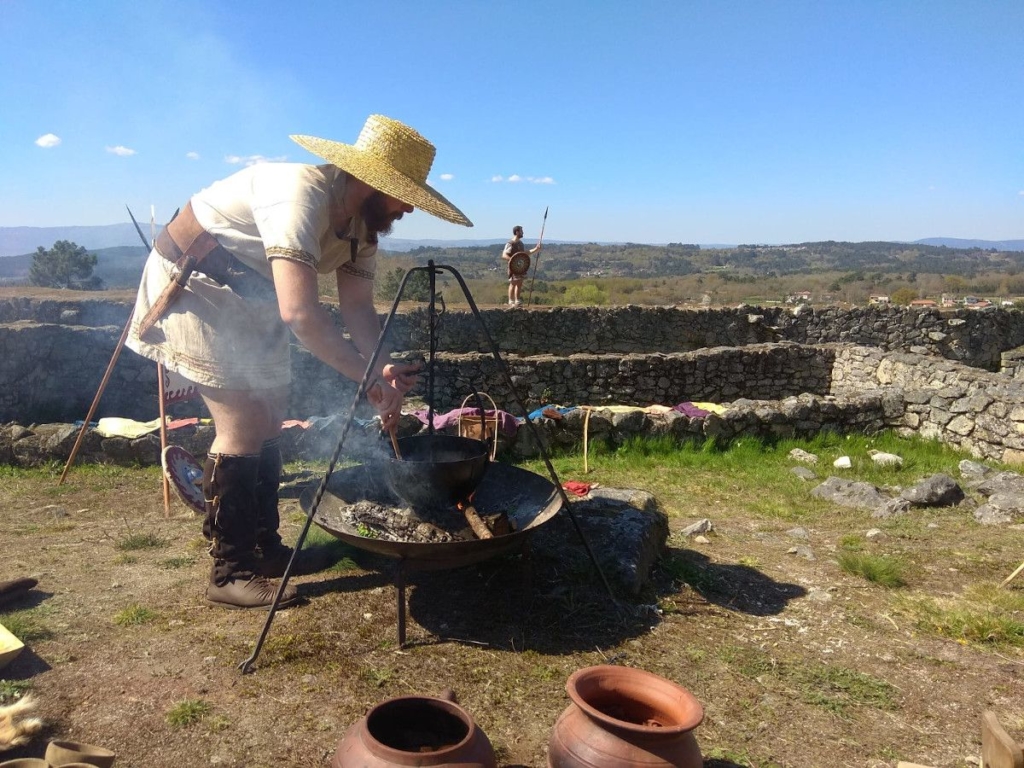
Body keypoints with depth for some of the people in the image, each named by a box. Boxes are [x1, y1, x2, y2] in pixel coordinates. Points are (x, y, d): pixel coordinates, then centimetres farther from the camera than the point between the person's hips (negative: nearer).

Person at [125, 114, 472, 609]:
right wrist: (369, 377, -36)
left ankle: (264, 547, 20)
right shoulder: (302, 195, -32)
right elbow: (300, 313, -42)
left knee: (267, 418, 7)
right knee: (242, 422, -13)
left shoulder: (362, 223, -4)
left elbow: (358, 307, -2)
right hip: (193, 284, -9)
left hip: (250, 298, 9)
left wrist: (384, 369, -19)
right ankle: (230, 573, -3)